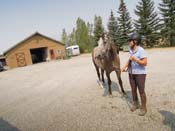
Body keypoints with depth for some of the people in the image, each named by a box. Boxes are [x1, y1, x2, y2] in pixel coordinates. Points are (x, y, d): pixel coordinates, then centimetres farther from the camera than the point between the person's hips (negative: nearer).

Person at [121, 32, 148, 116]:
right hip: (131, 73, 7)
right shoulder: (130, 50, 2)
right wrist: (125, 67, 1)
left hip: (140, 74, -6)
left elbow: (145, 63, -22)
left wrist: (136, 59, -35)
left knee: (141, 91, 5)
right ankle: (135, 104, 37)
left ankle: (143, 108, 24)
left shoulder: (141, 50, -19)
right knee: (133, 90, 16)